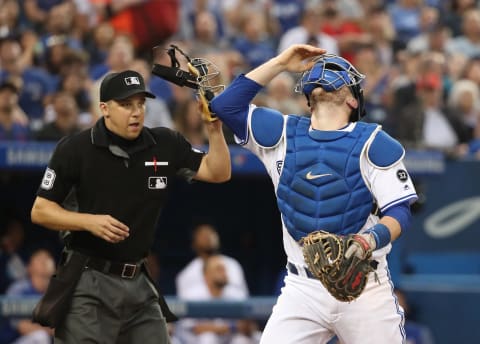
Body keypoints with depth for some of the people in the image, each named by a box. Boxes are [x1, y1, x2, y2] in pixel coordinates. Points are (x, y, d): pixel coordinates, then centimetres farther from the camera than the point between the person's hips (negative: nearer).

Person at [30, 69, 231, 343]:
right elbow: (40, 211, -3)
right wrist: (89, 221, -18)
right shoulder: (75, 149, -6)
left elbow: (218, 173, 4)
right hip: (90, 284, -5)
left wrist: (214, 130, -12)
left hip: (140, 282, 5)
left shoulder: (165, 144, 4)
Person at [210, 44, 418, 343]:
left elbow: (399, 211, -5)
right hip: (303, 288, 2)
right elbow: (225, 105, 4)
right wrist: (280, 64, 4)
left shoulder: (373, 142, 0)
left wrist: (371, 240, -27)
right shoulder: (283, 133, 10)